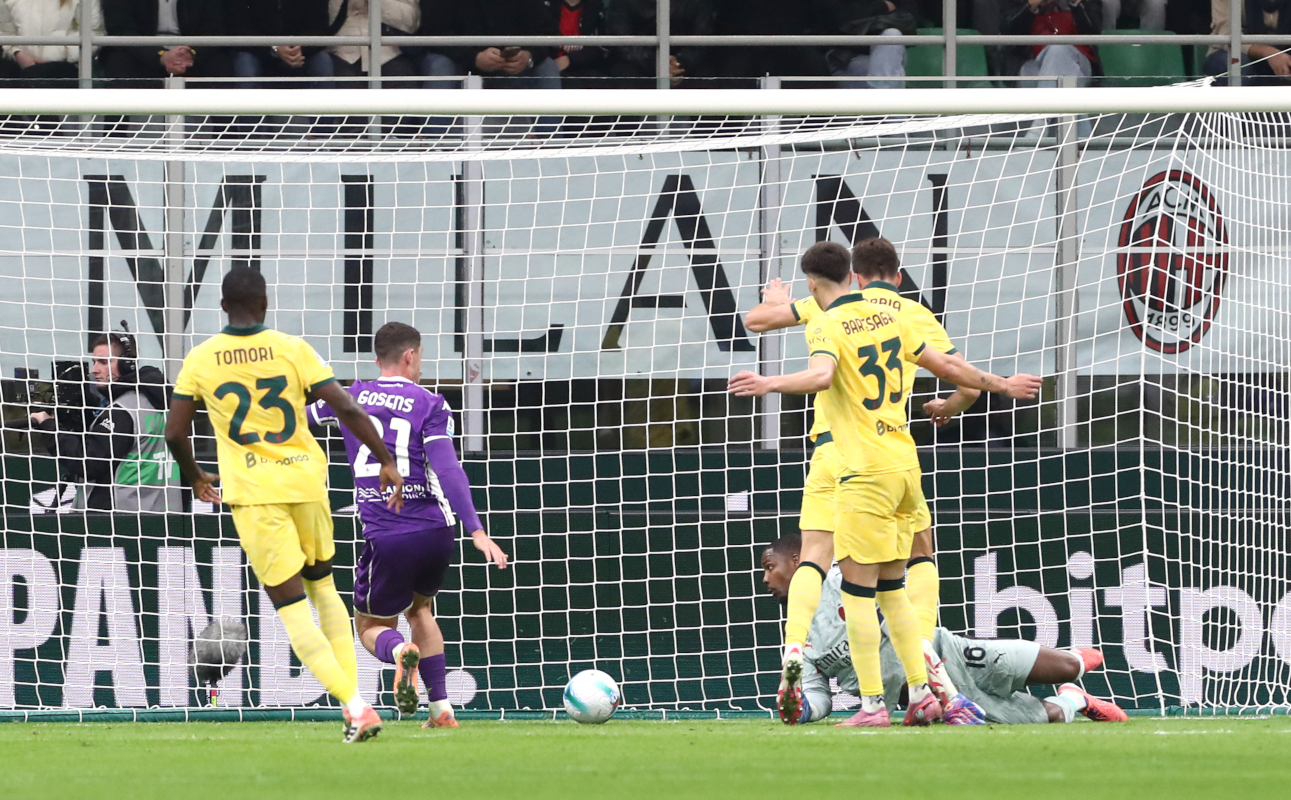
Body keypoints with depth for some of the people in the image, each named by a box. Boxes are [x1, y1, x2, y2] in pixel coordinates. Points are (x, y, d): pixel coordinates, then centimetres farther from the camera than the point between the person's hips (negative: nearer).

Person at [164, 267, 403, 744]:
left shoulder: (200, 360, 0)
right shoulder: (293, 350, -2)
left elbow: (175, 432, 3)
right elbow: (346, 408, -8)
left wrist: (194, 476, 21)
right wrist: (385, 460, 0)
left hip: (252, 491, -2)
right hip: (306, 481, 2)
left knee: (292, 608, -1)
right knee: (323, 588, 22)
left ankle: (356, 708, -15)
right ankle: (353, 699, 15)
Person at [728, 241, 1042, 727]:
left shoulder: (827, 327, -8)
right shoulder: (888, 320, 13)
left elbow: (821, 376, -30)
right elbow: (946, 366, 21)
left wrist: (769, 385, -39)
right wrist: (1002, 386, 34)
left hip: (866, 475, -7)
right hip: (905, 465, 7)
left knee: (858, 591, -5)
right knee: (892, 589, 14)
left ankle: (872, 706, -9)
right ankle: (921, 696, 11)